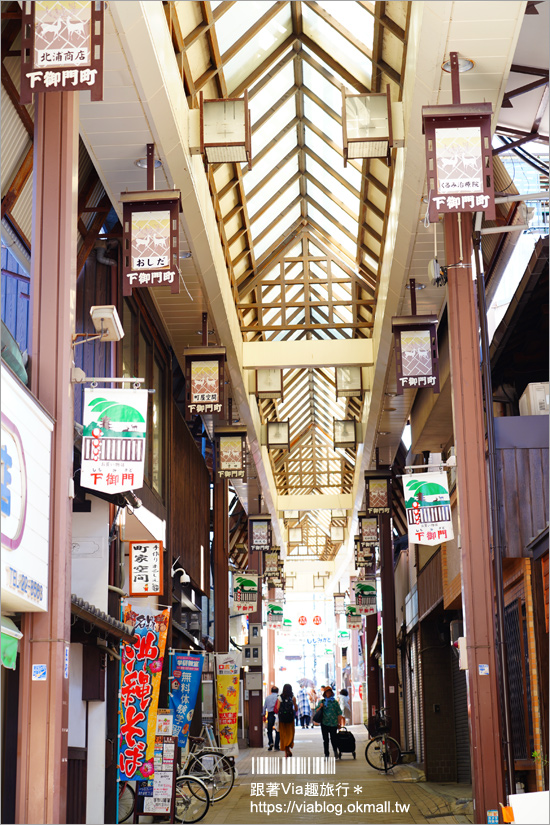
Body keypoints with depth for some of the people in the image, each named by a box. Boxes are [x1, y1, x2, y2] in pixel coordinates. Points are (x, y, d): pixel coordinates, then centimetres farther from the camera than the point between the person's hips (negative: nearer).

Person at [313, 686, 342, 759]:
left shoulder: (334, 702, 4)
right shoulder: (322, 702, 7)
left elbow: (339, 713, 6)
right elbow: (316, 711, 10)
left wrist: (339, 723, 2)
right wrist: (320, 707, -10)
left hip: (333, 723, -1)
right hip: (324, 723, 1)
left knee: (333, 738, -3)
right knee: (325, 739, 4)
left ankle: (335, 751, 21)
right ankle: (326, 754, 13)